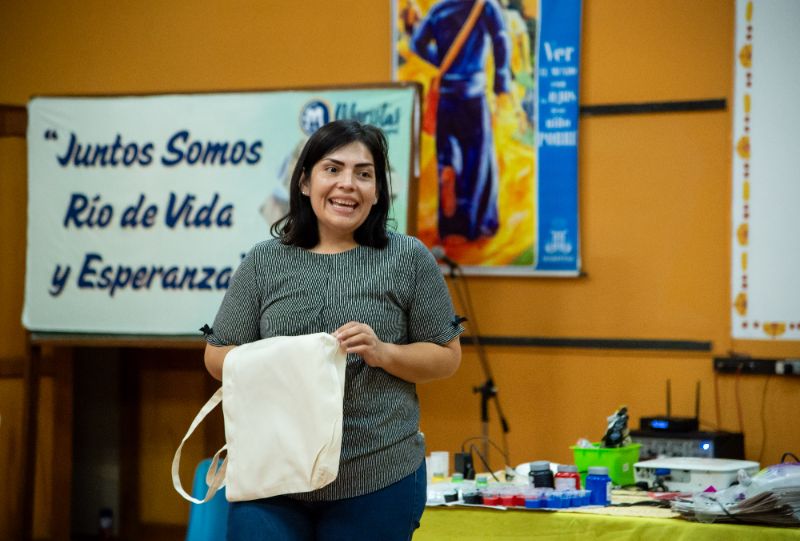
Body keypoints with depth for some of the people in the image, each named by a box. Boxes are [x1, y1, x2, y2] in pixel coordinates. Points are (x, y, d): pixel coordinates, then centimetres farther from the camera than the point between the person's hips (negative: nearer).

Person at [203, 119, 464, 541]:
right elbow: (217, 356, 9)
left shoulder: (409, 259, 3)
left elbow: (446, 356, 5)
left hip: (378, 480, -1)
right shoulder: (264, 263, 7)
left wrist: (383, 352, -13)